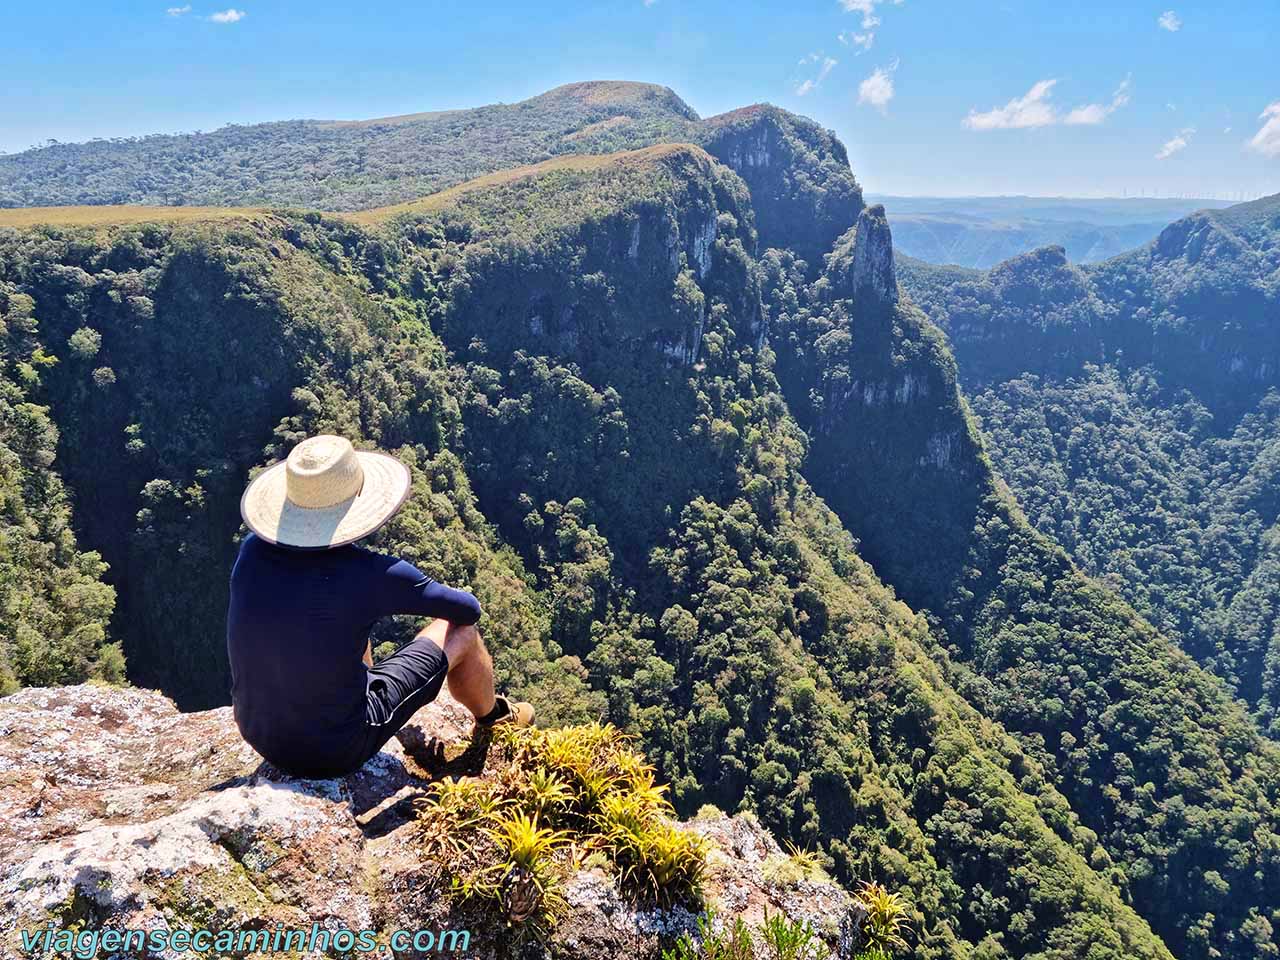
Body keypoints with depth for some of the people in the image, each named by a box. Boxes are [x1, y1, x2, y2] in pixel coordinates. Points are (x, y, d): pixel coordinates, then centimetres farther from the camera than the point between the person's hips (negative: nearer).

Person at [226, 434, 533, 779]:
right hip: (338, 753, -5)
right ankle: (492, 719, 38)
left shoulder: (252, 551, -12)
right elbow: (469, 609, -9)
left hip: (257, 734, 5)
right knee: (462, 632, 7)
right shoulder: (372, 575, -26)